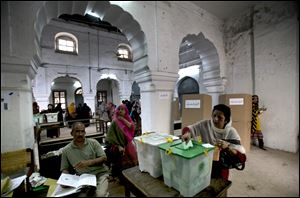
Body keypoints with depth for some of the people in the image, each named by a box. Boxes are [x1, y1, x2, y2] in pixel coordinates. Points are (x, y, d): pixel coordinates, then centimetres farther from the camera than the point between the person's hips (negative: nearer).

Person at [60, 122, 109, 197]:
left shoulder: (93, 142, 0)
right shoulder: (66, 150, 6)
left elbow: (104, 158, -2)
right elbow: (64, 169, 12)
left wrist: (88, 162, -15)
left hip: (100, 173, -1)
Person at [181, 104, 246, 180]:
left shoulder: (231, 132, -12)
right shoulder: (205, 124, -9)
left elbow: (242, 158, -16)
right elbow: (187, 128, -5)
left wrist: (227, 147, -34)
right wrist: (187, 133, -28)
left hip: (220, 169, 0)